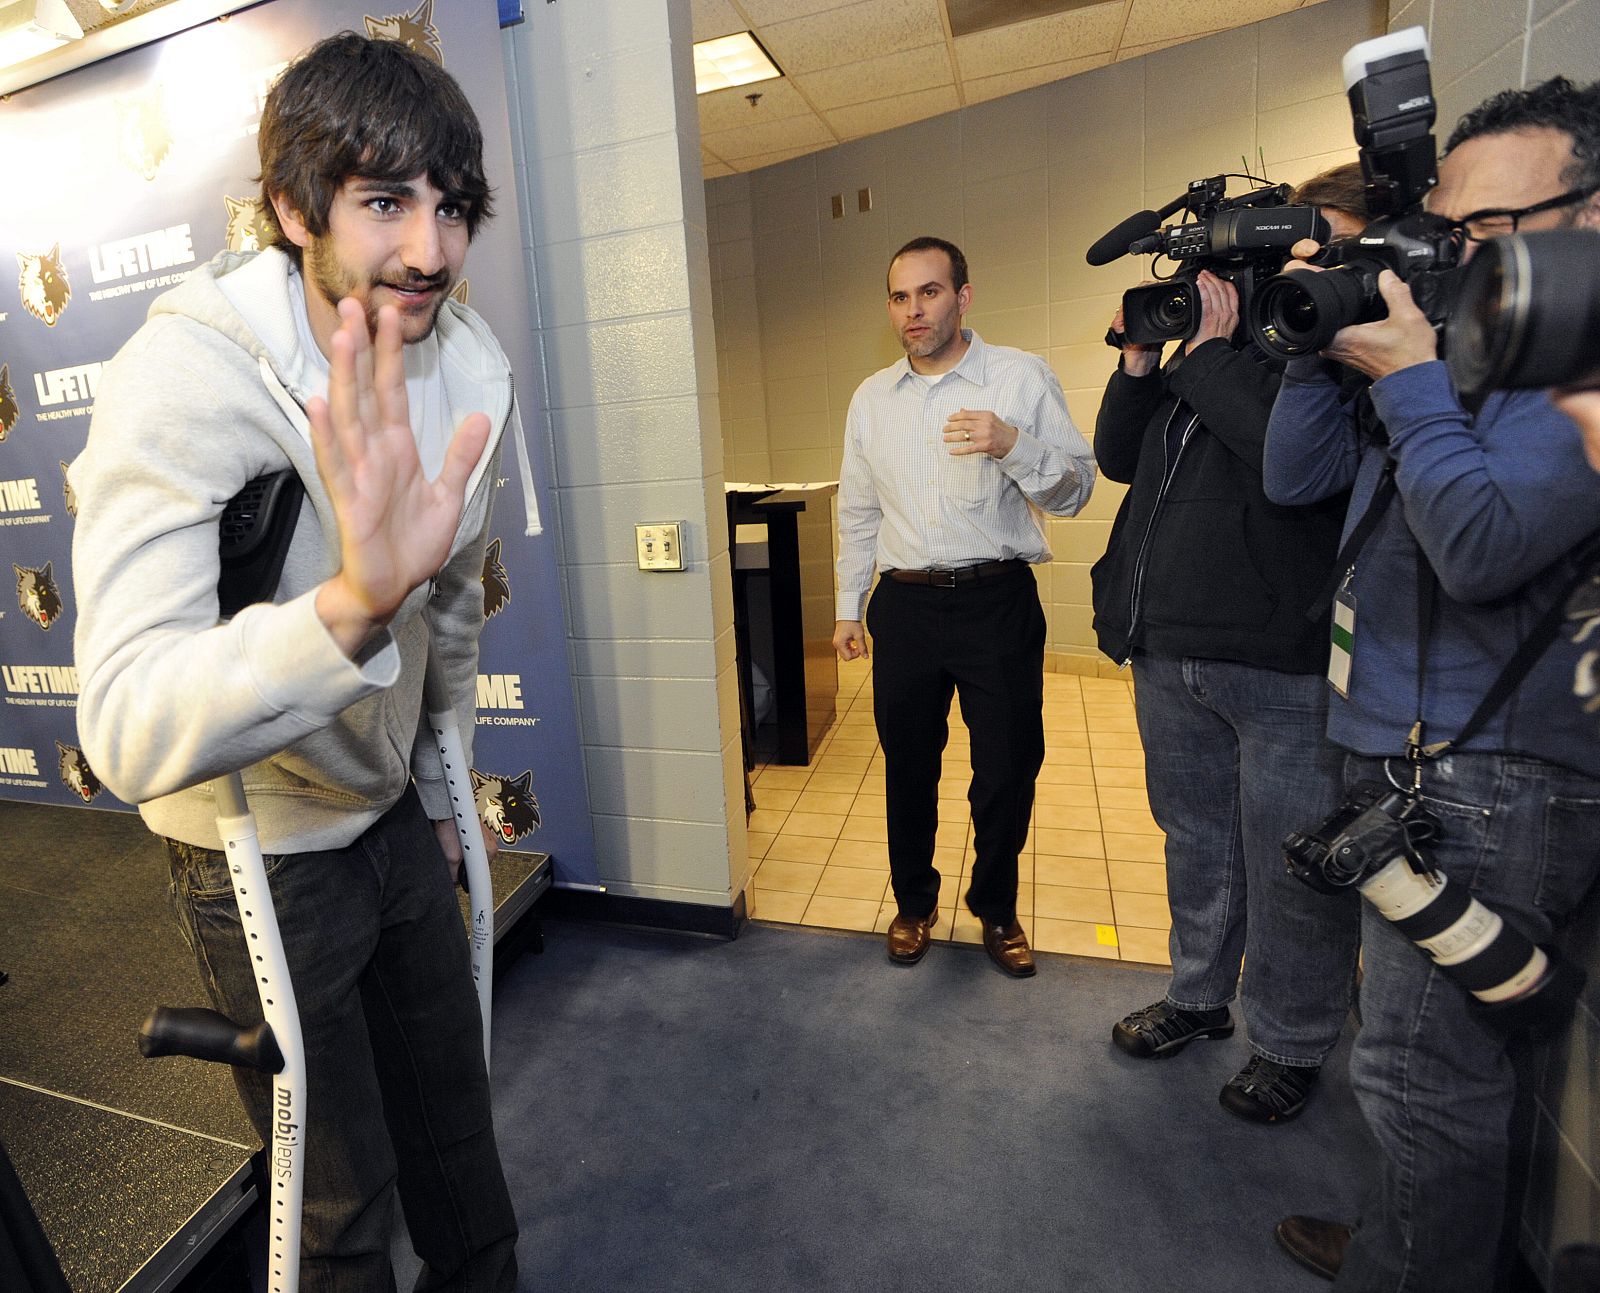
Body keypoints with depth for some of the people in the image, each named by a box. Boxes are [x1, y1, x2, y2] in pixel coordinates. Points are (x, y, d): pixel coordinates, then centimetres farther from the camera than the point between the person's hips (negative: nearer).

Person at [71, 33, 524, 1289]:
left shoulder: (477, 366, -7)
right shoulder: (181, 377, -26)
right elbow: (131, 736, -37)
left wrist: (442, 789, 14)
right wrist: (356, 599, -56)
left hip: (394, 814, 5)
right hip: (261, 849, -5)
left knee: (454, 1111, 23)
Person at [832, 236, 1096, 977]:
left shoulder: (1021, 377, -2)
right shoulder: (871, 398, 9)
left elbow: (1074, 491, -5)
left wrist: (1012, 444, -23)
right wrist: (849, 607, 14)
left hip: (998, 601, -2)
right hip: (906, 604, 3)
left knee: (1007, 768, 7)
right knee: (907, 766, 12)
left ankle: (996, 909, 33)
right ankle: (913, 903, 35)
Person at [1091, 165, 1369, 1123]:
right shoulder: (1216, 335, 14)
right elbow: (1118, 457, 15)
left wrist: (1212, 351, -15)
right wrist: (1140, 362, 1)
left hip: (1285, 663, -6)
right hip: (1169, 650, 7)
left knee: (1289, 873, 8)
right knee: (1196, 840, 21)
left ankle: (1291, 1045, 31)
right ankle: (1200, 996, 42)